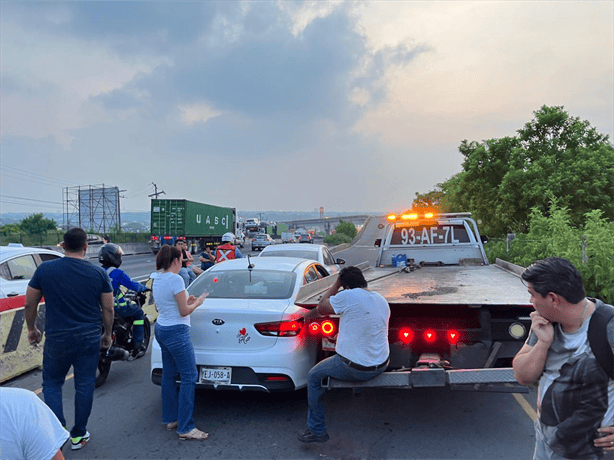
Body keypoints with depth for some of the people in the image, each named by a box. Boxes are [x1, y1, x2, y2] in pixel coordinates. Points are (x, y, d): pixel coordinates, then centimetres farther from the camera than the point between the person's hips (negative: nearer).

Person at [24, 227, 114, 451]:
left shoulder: (45, 269, -6)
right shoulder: (99, 273, -5)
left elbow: (30, 304, 3)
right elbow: (108, 309, 0)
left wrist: (32, 329, 18)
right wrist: (108, 334, 14)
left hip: (56, 338, 0)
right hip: (89, 338, 1)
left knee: (52, 383, 18)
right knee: (84, 386, 12)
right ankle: (78, 435, 22)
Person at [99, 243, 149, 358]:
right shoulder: (117, 273, -17)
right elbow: (134, 286, -13)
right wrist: (144, 287, 8)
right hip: (117, 308, -7)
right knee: (139, 312, 15)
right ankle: (137, 346, 12)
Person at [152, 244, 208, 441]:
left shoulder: (157, 280, 10)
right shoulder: (175, 279, -18)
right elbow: (184, 311, -17)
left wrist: (186, 301, 16)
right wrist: (197, 303, 1)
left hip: (161, 329, 10)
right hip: (176, 332, -10)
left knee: (169, 375, 16)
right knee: (189, 377, -4)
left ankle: (170, 419, 26)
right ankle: (186, 428, -1)